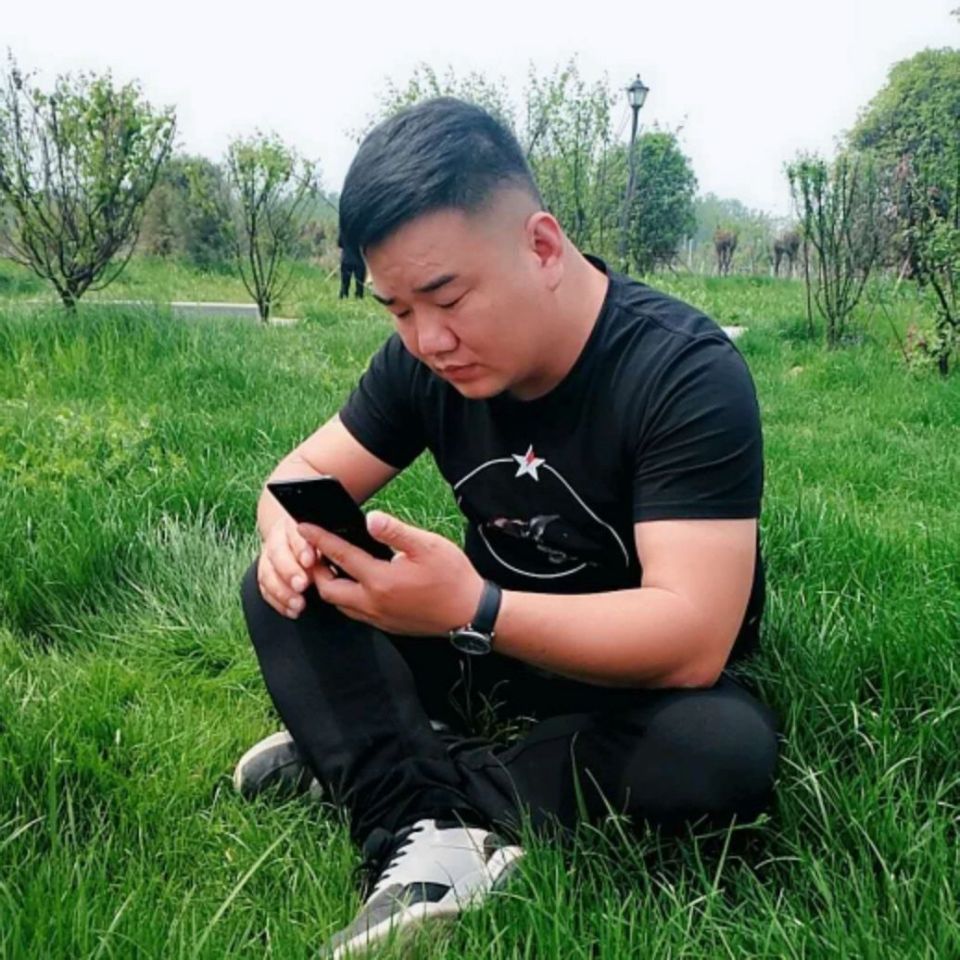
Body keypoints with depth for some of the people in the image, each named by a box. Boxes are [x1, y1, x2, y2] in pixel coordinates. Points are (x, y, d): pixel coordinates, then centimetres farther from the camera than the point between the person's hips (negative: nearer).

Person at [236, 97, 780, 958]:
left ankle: (367, 764, -23)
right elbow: (306, 471, -1)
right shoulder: (426, 356, -9)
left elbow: (692, 641, -34)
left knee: (728, 747, -36)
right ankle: (423, 831, -29)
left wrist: (473, 611, -46)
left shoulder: (688, 373, -26)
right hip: (491, 648, 5)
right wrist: (292, 534, -26)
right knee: (283, 592, -11)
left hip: (641, 678, -4)